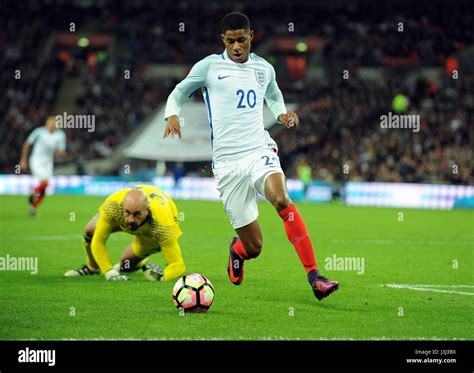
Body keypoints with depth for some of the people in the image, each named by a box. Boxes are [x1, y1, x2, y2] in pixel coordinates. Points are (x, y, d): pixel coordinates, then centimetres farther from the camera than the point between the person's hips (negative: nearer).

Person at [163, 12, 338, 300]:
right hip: (227, 163, -1)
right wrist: (172, 115, -9)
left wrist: (282, 113, 11)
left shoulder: (264, 69, 12)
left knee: (281, 198, -33)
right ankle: (237, 250, 39)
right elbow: (178, 94, 13)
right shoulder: (210, 66, 3)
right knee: (253, 248, -2)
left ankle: (314, 276, -33)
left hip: (260, 152, 1)